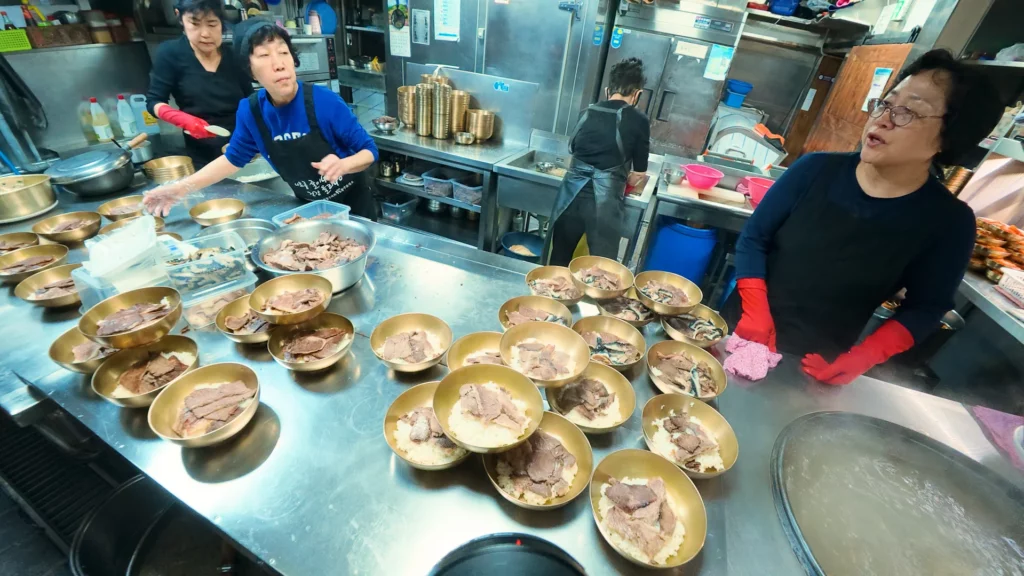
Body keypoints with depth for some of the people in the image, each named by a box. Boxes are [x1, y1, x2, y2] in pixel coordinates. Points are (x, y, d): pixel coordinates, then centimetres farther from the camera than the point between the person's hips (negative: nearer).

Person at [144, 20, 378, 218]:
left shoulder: (325, 101, -23)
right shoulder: (251, 111, -10)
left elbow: (369, 151, -17)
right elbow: (233, 158, 5)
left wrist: (343, 165, -38)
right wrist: (182, 187, -2)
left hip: (352, 206, -4)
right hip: (309, 208, 4)